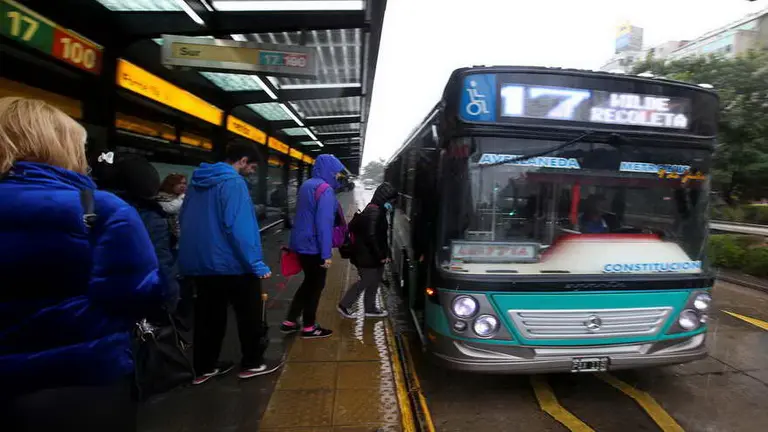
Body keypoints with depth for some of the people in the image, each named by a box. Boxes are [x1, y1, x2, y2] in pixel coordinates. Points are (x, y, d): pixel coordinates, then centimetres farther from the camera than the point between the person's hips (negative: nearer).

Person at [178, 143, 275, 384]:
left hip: (198, 262, 8)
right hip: (231, 263, -8)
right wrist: (256, 264, -20)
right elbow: (238, 227, -24)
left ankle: (204, 367, 25)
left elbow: (185, 221, 17)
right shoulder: (233, 182, -16)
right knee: (250, 315, 9)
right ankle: (252, 364, 19)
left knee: (208, 316, 17)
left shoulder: (198, 181, 11)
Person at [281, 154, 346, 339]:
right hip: (314, 246, -9)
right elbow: (324, 223, -24)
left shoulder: (307, 185, 12)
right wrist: (327, 253, -22)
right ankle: (309, 328, 19)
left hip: (301, 243, 9)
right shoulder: (325, 189, -18)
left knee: (309, 282, 21)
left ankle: (289, 322, 24)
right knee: (316, 285, 7)